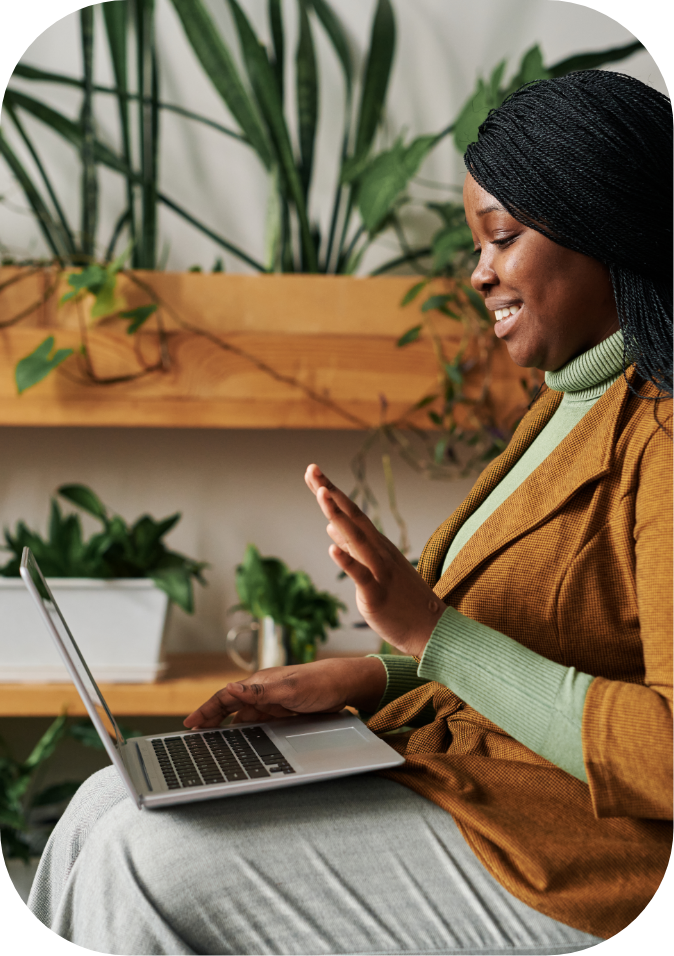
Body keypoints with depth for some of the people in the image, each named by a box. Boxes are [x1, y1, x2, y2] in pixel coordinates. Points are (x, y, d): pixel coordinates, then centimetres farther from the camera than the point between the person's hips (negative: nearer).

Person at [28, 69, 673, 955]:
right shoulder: (574, 401, 14)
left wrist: (428, 632, -24)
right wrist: (369, 679, 4)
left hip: (565, 846, -9)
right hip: (461, 764, 9)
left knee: (154, 859, -16)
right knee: (111, 804, 0)